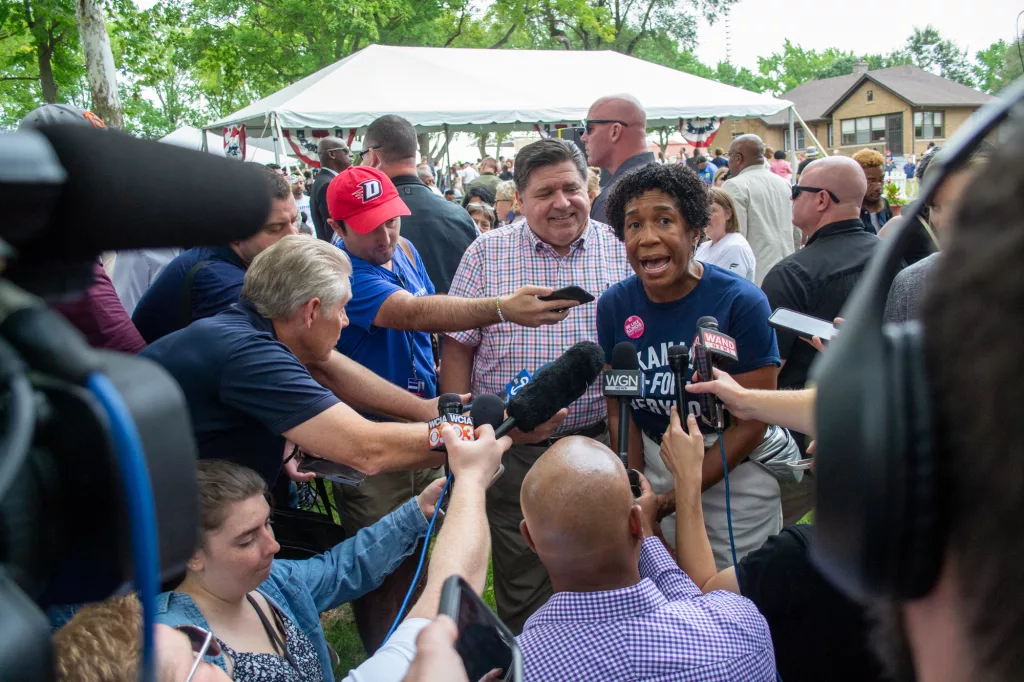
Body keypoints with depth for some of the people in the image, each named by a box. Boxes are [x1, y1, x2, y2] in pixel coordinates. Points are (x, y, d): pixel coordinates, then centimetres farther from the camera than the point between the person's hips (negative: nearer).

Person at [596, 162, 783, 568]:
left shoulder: (741, 302, -16)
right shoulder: (614, 305, -4)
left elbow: (752, 421, -16)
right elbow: (620, 411, 1)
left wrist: (674, 497, -18)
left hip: (734, 469, -3)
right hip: (653, 464, 3)